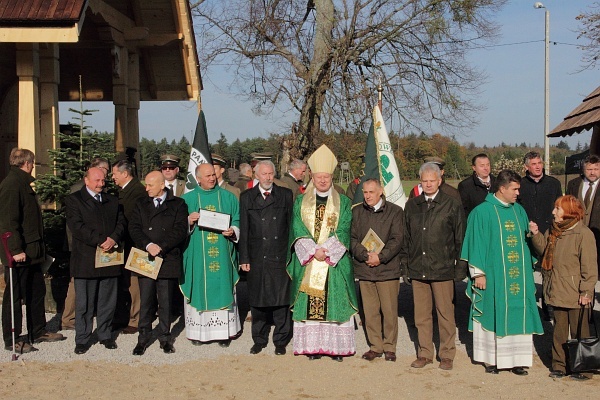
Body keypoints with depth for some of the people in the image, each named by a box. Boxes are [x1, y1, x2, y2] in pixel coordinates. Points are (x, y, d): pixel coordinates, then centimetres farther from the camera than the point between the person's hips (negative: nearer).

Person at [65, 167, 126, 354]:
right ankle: (82, 339, 12)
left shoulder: (112, 201, 17)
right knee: (84, 303, 2)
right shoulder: (74, 200, 1)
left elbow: (122, 223, 8)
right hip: (86, 260, -4)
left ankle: (105, 335, 23)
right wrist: (100, 241, -18)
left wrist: (113, 239, -13)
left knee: (107, 301, 10)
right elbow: (77, 226, -11)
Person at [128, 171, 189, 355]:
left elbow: (180, 230, -4)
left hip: (168, 259, -2)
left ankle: (165, 337, 17)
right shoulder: (141, 204, 14)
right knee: (146, 301, 3)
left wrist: (161, 247, -13)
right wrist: (148, 245, -13)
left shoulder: (178, 204, 6)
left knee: (166, 302, 4)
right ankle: (143, 338, 13)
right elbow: (134, 228, 2)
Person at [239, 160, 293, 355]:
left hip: (280, 257, -1)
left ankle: (281, 341, 14)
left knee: (281, 299, 2)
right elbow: (243, 230, 5)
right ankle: (259, 340, 22)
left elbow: (291, 225, 6)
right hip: (257, 257, 1)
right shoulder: (247, 197, 7)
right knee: (257, 300, 8)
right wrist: (244, 258, 0)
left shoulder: (285, 195, 7)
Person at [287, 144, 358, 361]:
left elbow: (342, 231, -2)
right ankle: (312, 345, 8)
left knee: (335, 302, -1)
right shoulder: (300, 201, 9)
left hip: (335, 262, -1)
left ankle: (337, 346, 6)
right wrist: (313, 251, -14)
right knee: (308, 302, 1)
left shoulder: (343, 203, 6)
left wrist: (326, 251, -14)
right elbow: (298, 230, -1)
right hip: (306, 262, 1)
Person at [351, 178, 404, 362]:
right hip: (364, 269, 2)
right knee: (370, 311, 6)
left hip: (388, 269, -2)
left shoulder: (395, 211, 3)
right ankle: (375, 346, 17)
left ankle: (390, 346, 13)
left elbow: (397, 239, -3)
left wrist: (380, 256, -12)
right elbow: (352, 238, 5)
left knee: (389, 310, 0)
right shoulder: (356, 212, 11)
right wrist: (365, 255, -10)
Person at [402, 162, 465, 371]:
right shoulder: (412, 205, 11)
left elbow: (460, 238, 0)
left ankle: (447, 354, 17)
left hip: (443, 268, -3)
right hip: (417, 268, 4)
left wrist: (460, 267, -4)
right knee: (421, 314, 9)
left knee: (445, 313, 4)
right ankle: (425, 353, 21)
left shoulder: (452, 205, 0)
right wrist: (405, 263, 9)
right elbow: (406, 236, 15)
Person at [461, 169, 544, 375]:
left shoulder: (519, 211, 10)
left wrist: (528, 266, 12)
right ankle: (491, 359, 12)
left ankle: (516, 358, 11)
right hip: (493, 275, -5)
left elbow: (525, 240, 18)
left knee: (517, 315, 4)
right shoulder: (482, 212, -6)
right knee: (493, 314, 2)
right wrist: (478, 273, -10)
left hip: (519, 276, 5)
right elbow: (477, 243, -7)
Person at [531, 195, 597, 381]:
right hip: (558, 293, 7)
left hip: (576, 295, -7)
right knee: (559, 330, 14)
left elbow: (589, 266, -15)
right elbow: (544, 250, 16)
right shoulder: (554, 232, 8)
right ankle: (559, 365, 24)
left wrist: (586, 291, -16)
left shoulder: (583, 234, -14)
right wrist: (536, 235, 3)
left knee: (579, 332, 5)